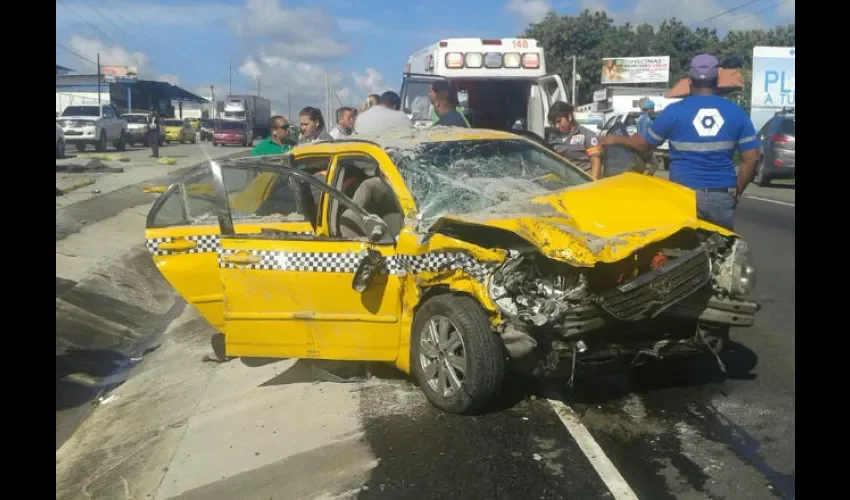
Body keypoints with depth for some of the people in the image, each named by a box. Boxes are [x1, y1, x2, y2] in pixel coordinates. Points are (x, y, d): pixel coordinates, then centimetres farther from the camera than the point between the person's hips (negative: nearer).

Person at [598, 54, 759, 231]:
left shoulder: (675, 111, -3)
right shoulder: (736, 112, 3)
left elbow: (645, 144, 9)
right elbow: (751, 158, 2)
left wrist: (615, 140, 26)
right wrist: (736, 192, 14)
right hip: (722, 196, 2)